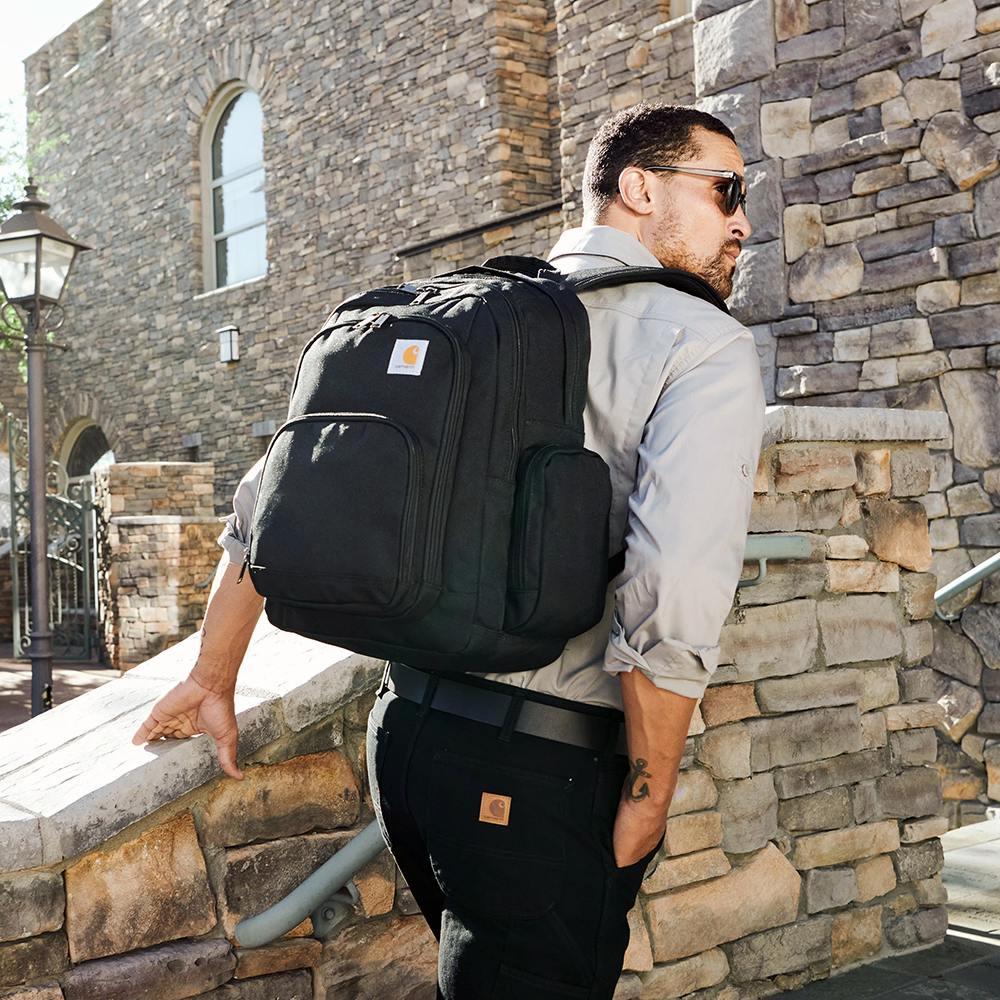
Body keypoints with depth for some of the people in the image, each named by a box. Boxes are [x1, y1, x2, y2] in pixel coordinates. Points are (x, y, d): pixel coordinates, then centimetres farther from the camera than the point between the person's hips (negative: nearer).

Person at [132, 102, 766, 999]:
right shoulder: (707, 348, -7)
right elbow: (674, 601, -23)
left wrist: (213, 679, 22)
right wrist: (648, 800, -10)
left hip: (405, 726, 7)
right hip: (539, 769, -7)